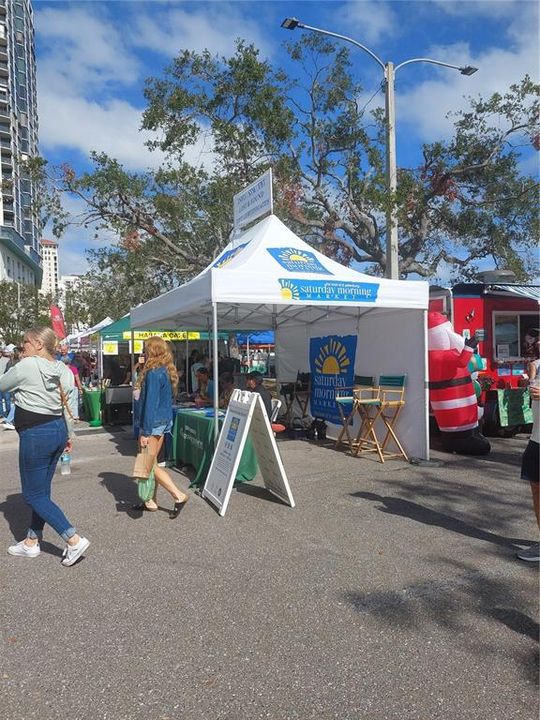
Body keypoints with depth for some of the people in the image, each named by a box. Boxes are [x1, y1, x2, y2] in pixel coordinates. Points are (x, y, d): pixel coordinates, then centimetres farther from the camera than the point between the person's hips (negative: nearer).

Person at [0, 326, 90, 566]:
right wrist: (69, 434, 19)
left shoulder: (27, 366, -17)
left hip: (35, 435, -8)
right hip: (58, 430, 8)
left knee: (34, 495, 3)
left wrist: (20, 363, 8)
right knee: (41, 491, 19)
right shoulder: (62, 369, 6)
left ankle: (75, 541, -1)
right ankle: (31, 542, 33)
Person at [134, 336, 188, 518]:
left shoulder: (153, 373, -18)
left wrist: (145, 432, -20)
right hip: (164, 421, 9)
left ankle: (179, 495, -4)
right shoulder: (166, 371, 10)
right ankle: (151, 501, 23)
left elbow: (150, 404, -22)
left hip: (154, 423, -9)